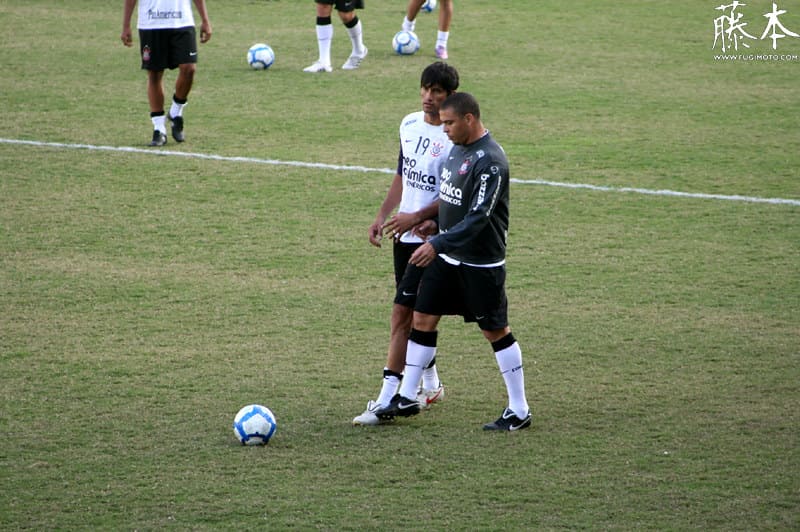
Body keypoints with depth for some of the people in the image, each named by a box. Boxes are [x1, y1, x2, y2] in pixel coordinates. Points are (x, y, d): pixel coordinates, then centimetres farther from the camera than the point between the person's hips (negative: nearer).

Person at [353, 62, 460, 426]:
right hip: (404, 235, 8)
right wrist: (382, 216, 14)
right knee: (416, 314, 16)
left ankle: (386, 400, -10)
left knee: (402, 313, -11)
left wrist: (417, 217, -25)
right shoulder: (410, 124, 8)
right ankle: (431, 386, 31)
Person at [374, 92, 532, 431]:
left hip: (481, 263, -8)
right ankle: (407, 397, 19)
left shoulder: (490, 161, -22)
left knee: (495, 331, 0)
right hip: (447, 256, 9)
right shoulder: (458, 148, 6)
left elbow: (478, 218, -27)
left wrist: (437, 244, -31)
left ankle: (519, 412, 10)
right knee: (422, 318, 8)